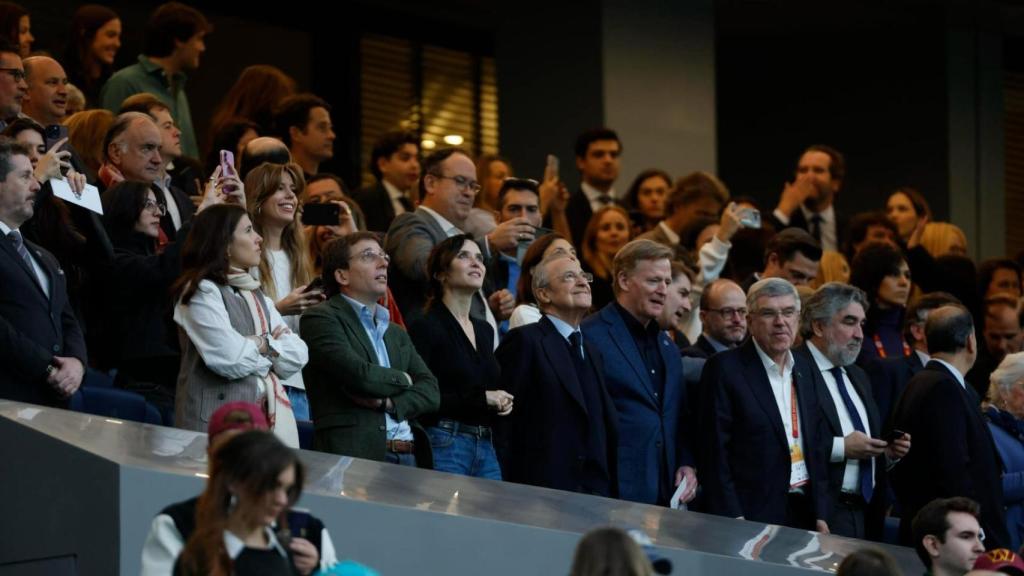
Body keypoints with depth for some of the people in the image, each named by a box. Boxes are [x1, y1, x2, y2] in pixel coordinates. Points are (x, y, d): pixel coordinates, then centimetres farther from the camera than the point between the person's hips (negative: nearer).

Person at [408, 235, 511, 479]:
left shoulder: (485, 330, 19)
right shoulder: (426, 327, -5)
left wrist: (501, 403, 7)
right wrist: (481, 399, -11)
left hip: (486, 448, 7)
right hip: (444, 446, -7)